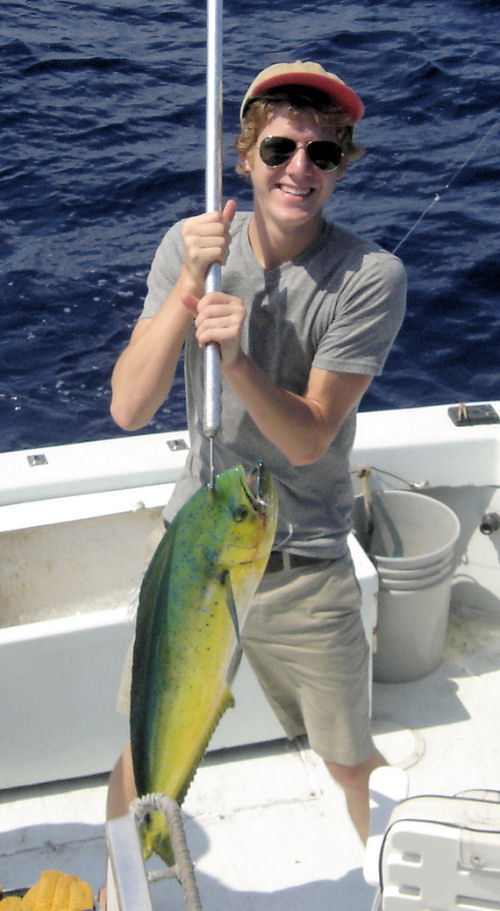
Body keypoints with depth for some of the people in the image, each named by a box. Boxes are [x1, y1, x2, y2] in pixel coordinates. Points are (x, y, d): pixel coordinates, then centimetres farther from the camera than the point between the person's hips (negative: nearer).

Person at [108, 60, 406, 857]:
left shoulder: (371, 277, -16)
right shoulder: (190, 246, -8)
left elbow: (307, 439, -17)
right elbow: (128, 409, -17)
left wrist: (237, 360, -34)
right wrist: (191, 285, -27)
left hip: (306, 573, -2)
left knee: (352, 762, 14)